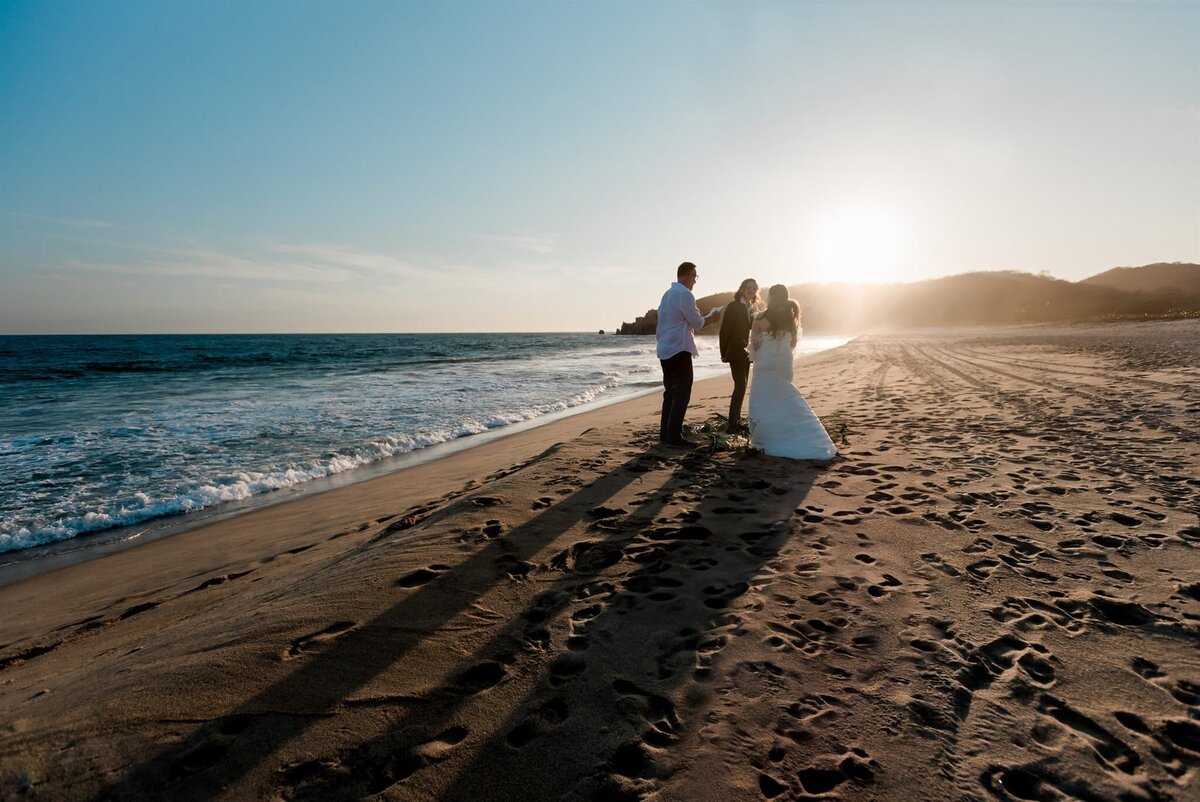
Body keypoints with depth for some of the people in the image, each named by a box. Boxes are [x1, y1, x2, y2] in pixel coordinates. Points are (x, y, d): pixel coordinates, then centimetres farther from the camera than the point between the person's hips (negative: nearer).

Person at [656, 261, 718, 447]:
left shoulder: (667, 294, 15)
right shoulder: (685, 294, -12)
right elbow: (697, 322, -11)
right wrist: (708, 316, 9)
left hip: (665, 350, 9)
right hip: (679, 349, -9)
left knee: (670, 392, 13)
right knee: (682, 393, -6)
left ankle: (665, 432, 14)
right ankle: (674, 435, -8)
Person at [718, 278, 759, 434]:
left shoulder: (751, 308, 13)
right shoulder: (734, 306, -9)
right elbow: (725, 330, -10)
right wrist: (724, 353, -10)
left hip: (746, 353, 8)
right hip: (735, 352, -8)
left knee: (741, 386, 10)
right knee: (740, 386, -13)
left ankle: (736, 422, 17)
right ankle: (732, 425, -11)